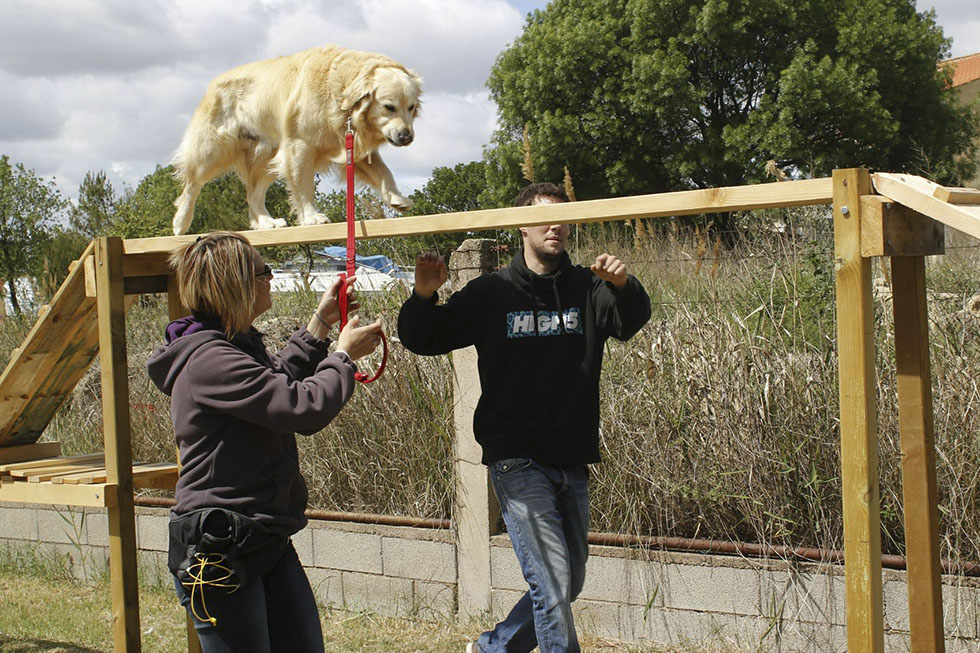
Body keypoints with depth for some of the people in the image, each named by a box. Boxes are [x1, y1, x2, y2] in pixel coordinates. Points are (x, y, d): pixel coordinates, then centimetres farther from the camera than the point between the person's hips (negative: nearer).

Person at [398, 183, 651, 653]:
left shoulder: (587, 289, 6)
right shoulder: (491, 293, 1)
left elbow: (632, 322, -13)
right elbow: (421, 340, 2)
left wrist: (624, 286, -35)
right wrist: (423, 296, -19)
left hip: (572, 464, 4)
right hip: (517, 461, -4)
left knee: (568, 584, 14)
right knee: (552, 584, -12)